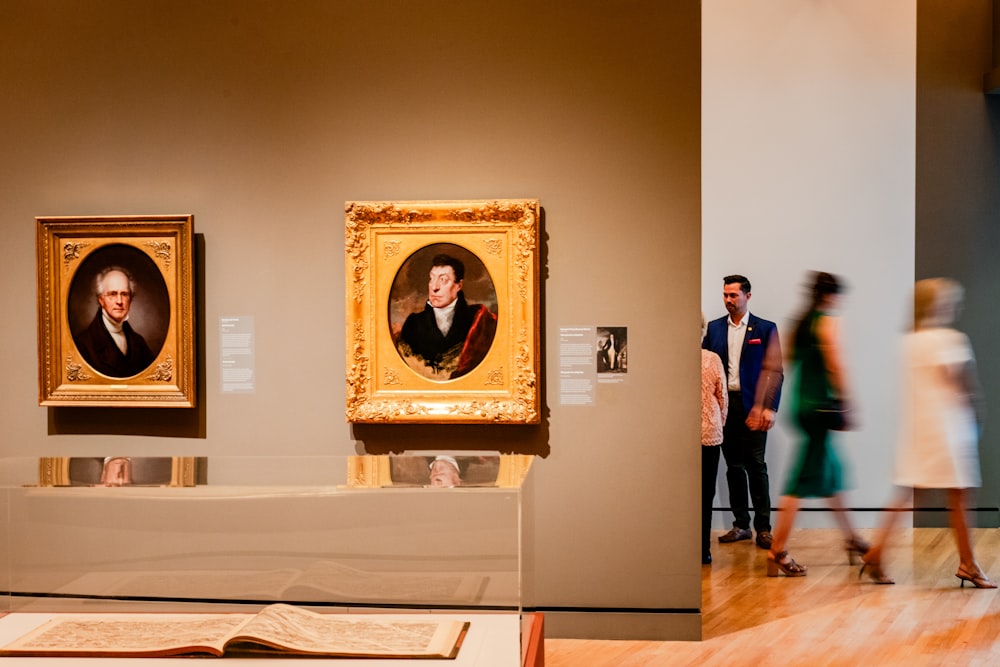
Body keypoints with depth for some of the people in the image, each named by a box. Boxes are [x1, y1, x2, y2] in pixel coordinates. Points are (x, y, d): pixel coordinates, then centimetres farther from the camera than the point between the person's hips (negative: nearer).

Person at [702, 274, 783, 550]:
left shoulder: (766, 329, 1)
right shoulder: (714, 328, 10)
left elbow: (774, 371, -3)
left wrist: (769, 408, -10)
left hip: (753, 406, -3)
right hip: (724, 405, 3)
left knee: (756, 466, -1)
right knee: (733, 466, 8)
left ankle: (763, 527, 6)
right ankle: (741, 524, 17)